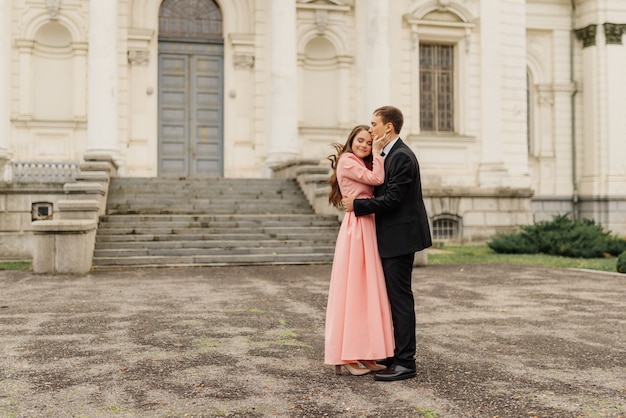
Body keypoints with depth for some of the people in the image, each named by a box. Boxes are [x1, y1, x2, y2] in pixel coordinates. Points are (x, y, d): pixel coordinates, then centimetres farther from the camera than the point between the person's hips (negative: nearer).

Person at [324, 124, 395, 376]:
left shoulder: (362, 165, 22)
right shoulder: (347, 161, -6)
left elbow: (377, 181, 10)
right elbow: (377, 179, -13)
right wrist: (378, 152, -5)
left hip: (368, 230, 10)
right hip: (356, 229, -10)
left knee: (366, 290, 10)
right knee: (352, 289, -6)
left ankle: (362, 354, 16)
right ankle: (346, 356, 1)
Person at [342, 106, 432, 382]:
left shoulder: (401, 156, -16)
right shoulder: (389, 155, 15)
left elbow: (391, 199, -21)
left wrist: (357, 205, -14)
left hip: (399, 237, -10)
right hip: (393, 237, 10)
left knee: (400, 298, -6)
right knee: (395, 297, 16)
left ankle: (405, 363, 1)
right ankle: (397, 354, 26)